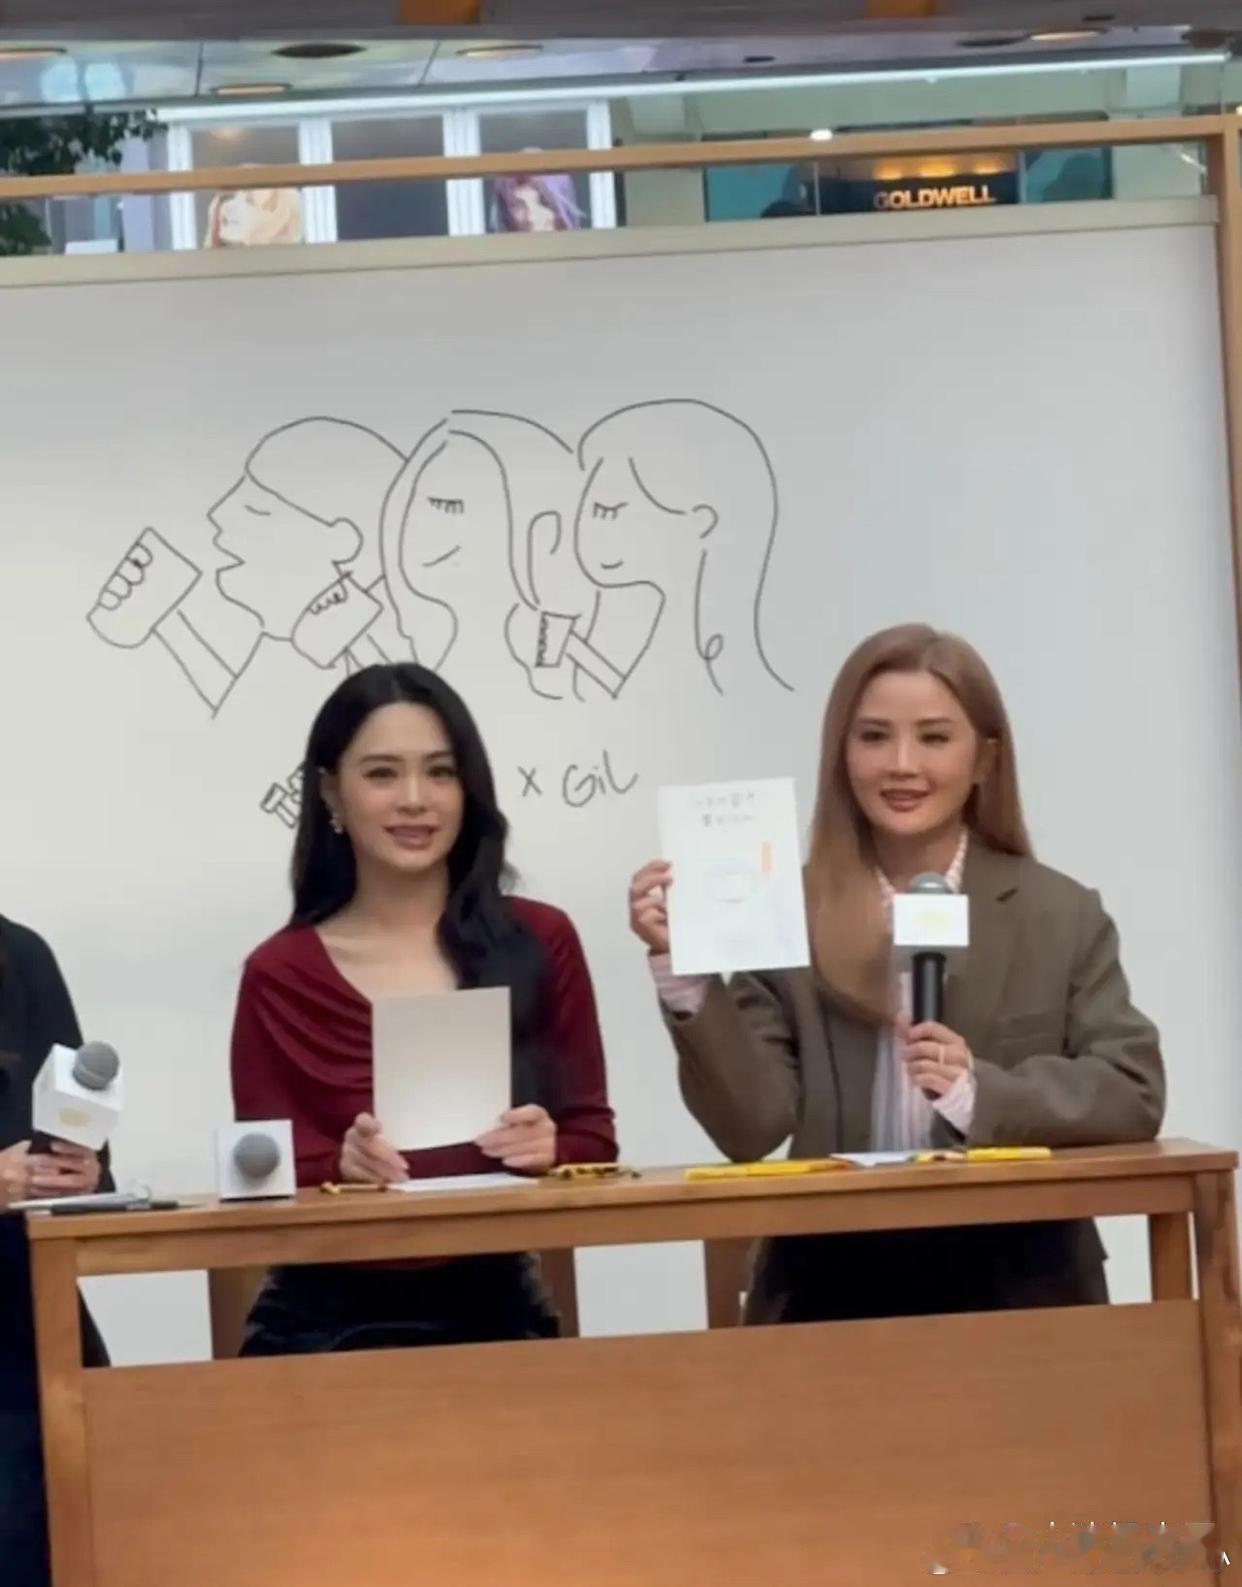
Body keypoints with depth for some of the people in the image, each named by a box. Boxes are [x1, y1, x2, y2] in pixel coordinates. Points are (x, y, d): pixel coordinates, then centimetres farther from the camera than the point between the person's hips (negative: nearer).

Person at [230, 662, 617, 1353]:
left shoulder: (541, 941, 5)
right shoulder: (281, 975, 1)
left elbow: (594, 1141, 6)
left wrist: (549, 1150, -15)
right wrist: (341, 1168, -21)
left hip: (497, 1310, 0)